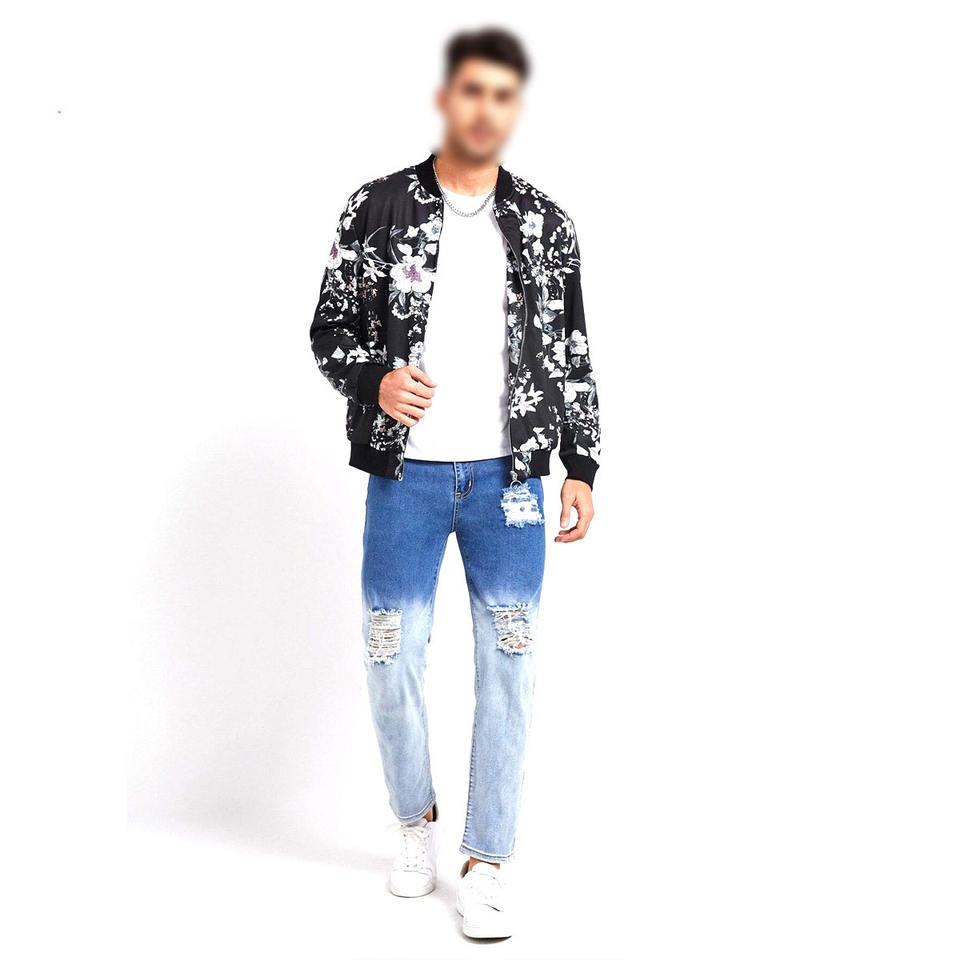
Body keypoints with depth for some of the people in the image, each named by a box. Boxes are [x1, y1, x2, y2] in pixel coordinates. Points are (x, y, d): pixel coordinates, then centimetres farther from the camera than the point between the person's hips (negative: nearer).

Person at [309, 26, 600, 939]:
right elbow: (329, 326, 4)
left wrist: (580, 467, 4)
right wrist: (376, 379, -17)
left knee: (507, 665, 1)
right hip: (406, 475, -1)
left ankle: (485, 861, 16)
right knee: (391, 659, 4)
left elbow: (571, 352, 9)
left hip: (508, 478, 1)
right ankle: (416, 821, 31)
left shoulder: (544, 222, 6)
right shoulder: (377, 207, 1)